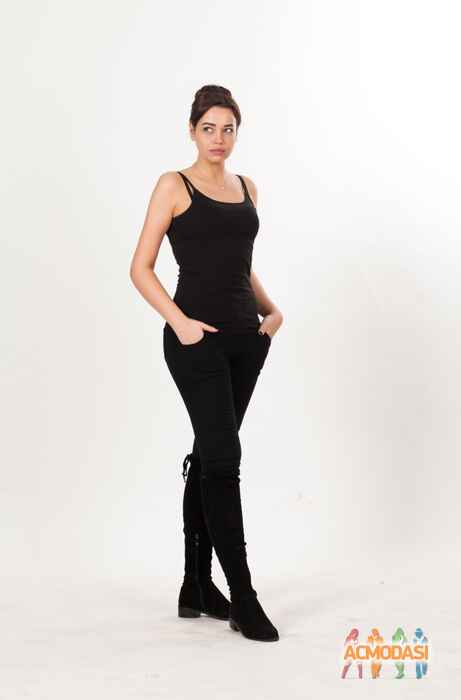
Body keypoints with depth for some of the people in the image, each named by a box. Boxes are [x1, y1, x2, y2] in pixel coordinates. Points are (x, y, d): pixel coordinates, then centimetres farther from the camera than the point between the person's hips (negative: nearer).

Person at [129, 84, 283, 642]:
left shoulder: (246, 187, 15)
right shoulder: (174, 185, -3)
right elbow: (141, 268, -6)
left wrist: (270, 310, 4)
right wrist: (180, 323, -18)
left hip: (245, 335, 6)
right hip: (197, 337, -6)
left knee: (209, 455, 11)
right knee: (224, 455, -11)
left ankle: (196, 585, 21)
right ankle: (243, 599, -4)